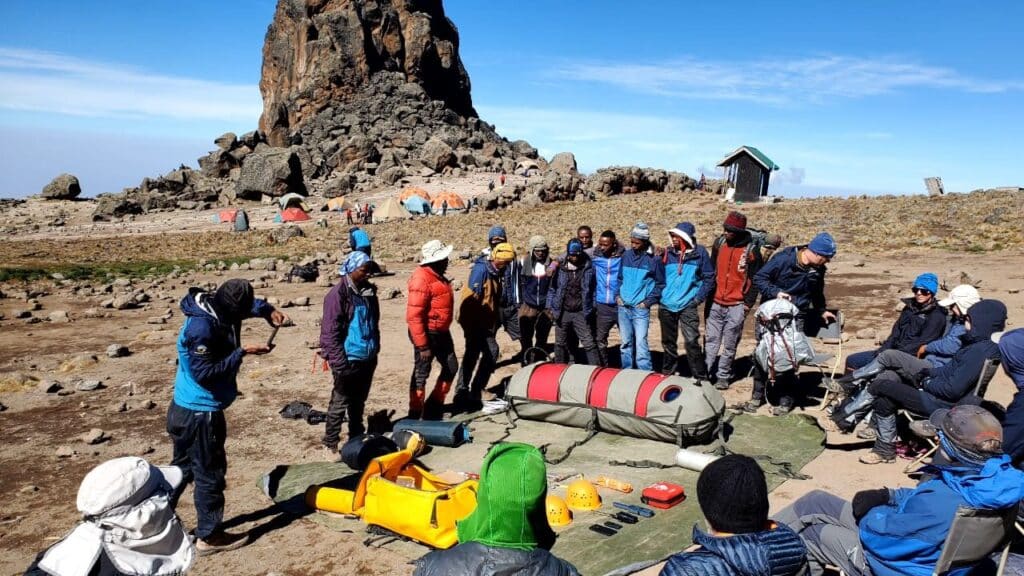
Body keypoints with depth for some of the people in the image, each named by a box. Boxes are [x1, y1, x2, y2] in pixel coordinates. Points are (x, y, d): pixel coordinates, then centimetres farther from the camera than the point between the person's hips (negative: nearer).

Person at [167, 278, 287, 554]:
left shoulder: (217, 310, 1)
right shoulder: (201, 328, -27)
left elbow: (249, 303, 20)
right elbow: (204, 373, -26)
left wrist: (269, 310, 1)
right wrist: (242, 353, -23)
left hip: (189, 409, 10)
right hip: (200, 413, -10)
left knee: (182, 468, 21)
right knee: (210, 472, 4)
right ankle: (209, 536, 18)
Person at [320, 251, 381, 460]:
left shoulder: (369, 291, 8)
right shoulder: (338, 294, -14)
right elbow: (330, 331, -16)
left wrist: (375, 349, 16)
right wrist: (339, 362, -18)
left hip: (368, 358, 7)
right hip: (349, 360, -7)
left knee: (359, 402, 19)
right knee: (340, 404, 2)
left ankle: (357, 438, 31)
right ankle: (330, 444, 14)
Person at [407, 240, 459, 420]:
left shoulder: (437, 275, 8)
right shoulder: (422, 279, -22)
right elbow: (414, 316, -25)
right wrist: (422, 346, -24)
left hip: (442, 332, 10)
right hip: (427, 334, -10)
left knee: (451, 367, 17)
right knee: (421, 373, 1)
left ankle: (434, 406, 29)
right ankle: (415, 414, 14)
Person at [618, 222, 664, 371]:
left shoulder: (653, 259, -5)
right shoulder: (626, 256, 7)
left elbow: (660, 284, 1)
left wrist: (649, 301, -5)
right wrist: (618, 295, 7)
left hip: (641, 308, -4)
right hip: (623, 307, 4)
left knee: (641, 343, -11)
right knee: (626, 343, 11)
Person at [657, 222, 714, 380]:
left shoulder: (700, 253, -4)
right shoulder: (667, 253, 2)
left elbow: (709, 278, -1)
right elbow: (659, 277, 11)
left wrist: (698, 299, -6)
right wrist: (659, 296, 4)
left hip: (688, 306, -3)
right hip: (666, 306, 4)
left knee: (691, 341, -12)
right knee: (668, 342, 15)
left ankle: (700, 376, -1)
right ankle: (668, 372, 30)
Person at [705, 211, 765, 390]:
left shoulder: (751, 251, -8)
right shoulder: (719, 243, 3)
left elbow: (755, 280, -2)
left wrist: (748, 304, -5)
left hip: (736, 306, -3)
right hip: (715, 303, 3)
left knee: (729, 345, 4)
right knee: (710, 340, 5)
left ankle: (723, 376, 14)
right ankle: (705, 373, 10)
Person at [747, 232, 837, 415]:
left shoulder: (818, 270, 2)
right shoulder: (783, 259, -15)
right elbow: (759, 278, -12)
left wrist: (821, 311, 22)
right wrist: (775, 292, -24)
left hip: (795, 318, 2)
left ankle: (785, 400, 13)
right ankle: (757, 395, 19)